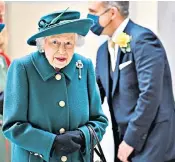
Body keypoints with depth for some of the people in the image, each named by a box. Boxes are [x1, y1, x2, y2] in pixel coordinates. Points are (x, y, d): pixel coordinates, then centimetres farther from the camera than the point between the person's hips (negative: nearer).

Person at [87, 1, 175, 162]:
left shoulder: (142, 38, -15)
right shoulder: (104, 50, 10)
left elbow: (150, 93, -21)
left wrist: (131, 140, -18)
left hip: (152, 144, -7)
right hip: (125, 142, 8)